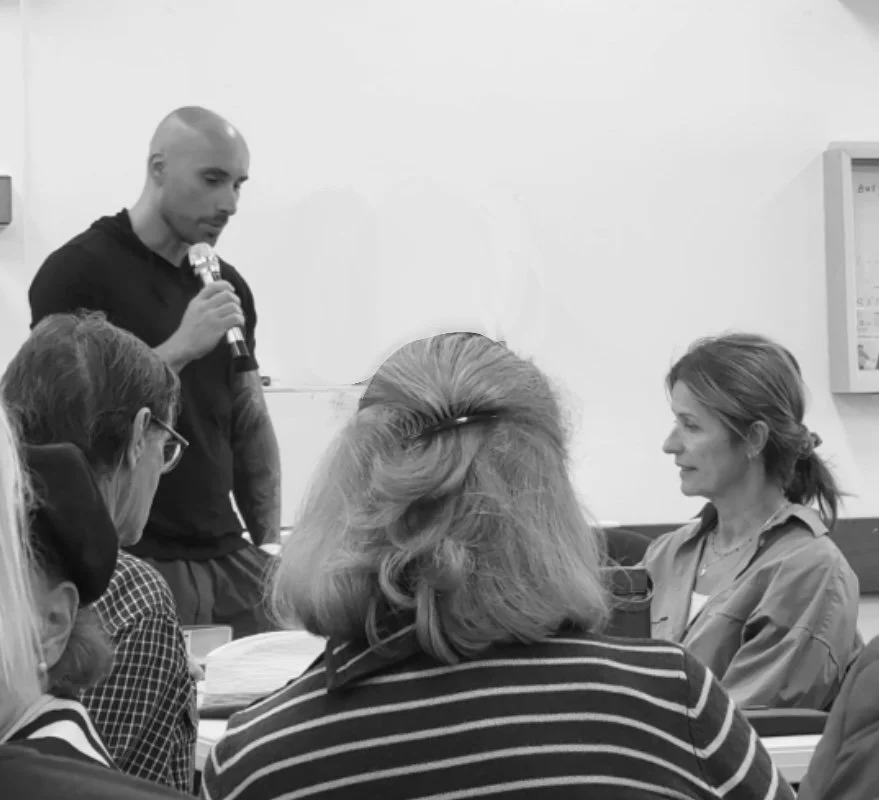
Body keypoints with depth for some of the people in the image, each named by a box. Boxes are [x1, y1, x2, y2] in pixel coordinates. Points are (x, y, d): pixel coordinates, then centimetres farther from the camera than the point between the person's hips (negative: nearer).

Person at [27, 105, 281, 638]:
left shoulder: (227, 286, 11)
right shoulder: (77, 273, -7)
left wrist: (271, 544, 6)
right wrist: (180, 348, -22)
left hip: (226, 556, 6)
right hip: (126, 562, -5)